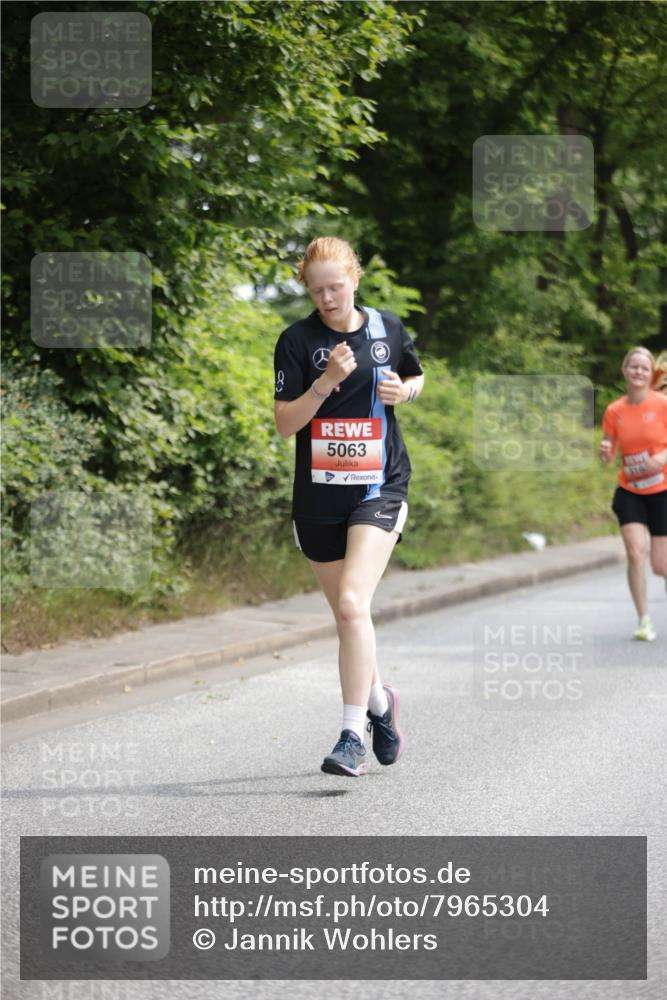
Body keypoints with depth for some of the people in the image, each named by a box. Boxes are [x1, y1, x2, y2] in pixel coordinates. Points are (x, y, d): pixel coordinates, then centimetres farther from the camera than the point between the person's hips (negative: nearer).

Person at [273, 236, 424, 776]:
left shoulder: (388, 328, 2)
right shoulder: (297, 340, -4)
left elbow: (417, 377, 21)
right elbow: (286, 423, -8)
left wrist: (405, 390, -2)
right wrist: (328, 381, -21)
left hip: (379, 485, -1)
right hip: (318, 495, 2)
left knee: (353, 603, -19)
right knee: (346, 612, 12)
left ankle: (353, 735, -17)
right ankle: (379, 697, 38)